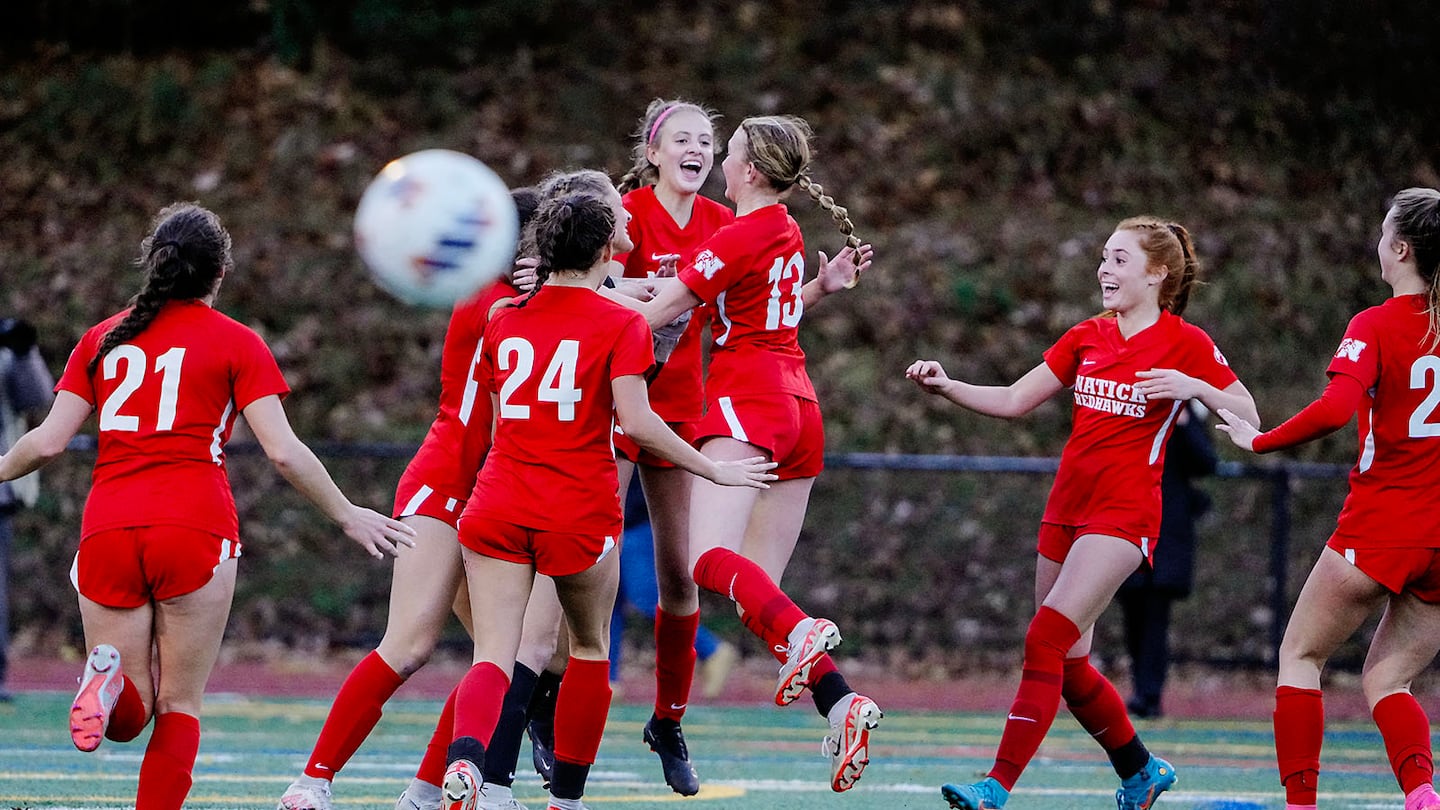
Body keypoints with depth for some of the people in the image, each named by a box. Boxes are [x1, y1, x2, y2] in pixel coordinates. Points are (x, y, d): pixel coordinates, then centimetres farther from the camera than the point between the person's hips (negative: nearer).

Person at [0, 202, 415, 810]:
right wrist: (347, 516, 9)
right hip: (194, 529, -2)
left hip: (106, 531, 2)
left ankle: (109, 679, -25)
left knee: (128, 717, 9)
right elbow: (284, 453, -2)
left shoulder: (103, 338, 14)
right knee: (180, 707, 6)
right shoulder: (236, 343, 5)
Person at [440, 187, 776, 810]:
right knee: (590, 647, 20)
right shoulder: (620, 325, -4)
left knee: (492, 658, -5)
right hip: (579, 514, -2)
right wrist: (716, 471, -3)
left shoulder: (505, 322, 10)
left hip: (499, 504, 3)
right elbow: (636, 422, -12)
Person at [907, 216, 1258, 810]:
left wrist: (1194, 387, -20)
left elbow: (1247, 417, -3)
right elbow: (1013, 401, 13)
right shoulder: (1086, 337, 13)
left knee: (1046, 641, -19)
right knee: (1068, 664, 9)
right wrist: (946, 387, -2)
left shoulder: (1185, 344, -4)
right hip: (1067, 509, 7)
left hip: (1124, 513, -7)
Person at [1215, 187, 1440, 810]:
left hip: (1383, 523, -5)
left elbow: (1336, 408, -25)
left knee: (1301, 655, 13)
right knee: (1387, 680, 12)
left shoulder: (1376, 326, -11)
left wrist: (1260, 441, -12)